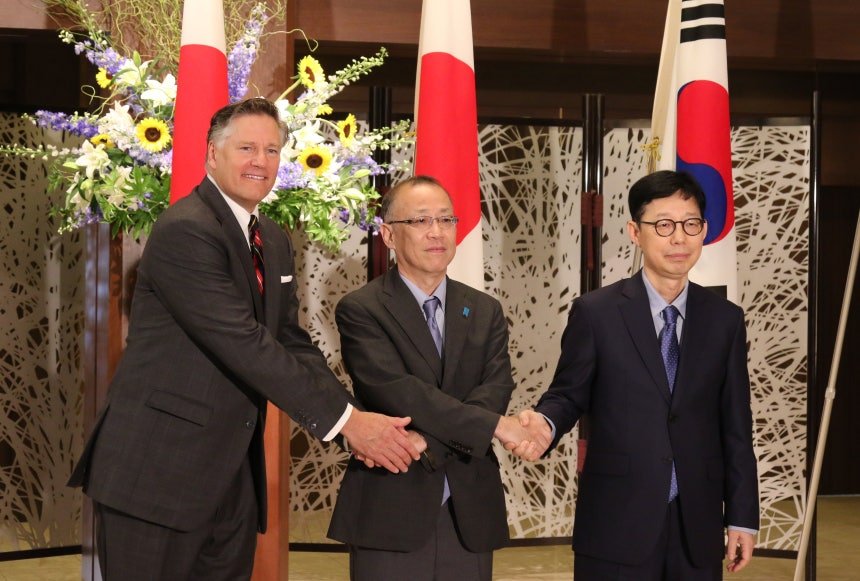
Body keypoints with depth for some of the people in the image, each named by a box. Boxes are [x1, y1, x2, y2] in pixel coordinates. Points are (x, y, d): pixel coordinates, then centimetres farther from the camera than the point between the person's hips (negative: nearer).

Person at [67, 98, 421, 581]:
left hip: (234, 472, 8)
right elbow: (244, 344, -22)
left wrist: (357, 419, -6)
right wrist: (345, 419, -21)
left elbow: (292, 342, 10)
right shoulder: (186, 231, -16)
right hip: (160, 467, -8)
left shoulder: (274, 241, 13)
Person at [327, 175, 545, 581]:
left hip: (469, 511, 4)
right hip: (391, 509, -4)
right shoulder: (360, 310, -4)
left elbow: (496, 389, -3)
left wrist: (428, 440, -19)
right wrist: (494, 425, -19)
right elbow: (395, 391, -17)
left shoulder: (485, 311, 11)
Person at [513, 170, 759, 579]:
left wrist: (742, 517, 6)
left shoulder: (725, 320, 6)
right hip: (616, 523, -2)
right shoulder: (595, 312, -2)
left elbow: (736, 427, 7)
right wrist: (545, 423, -21)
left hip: (697, 526, 3)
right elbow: (568, 395, 3)